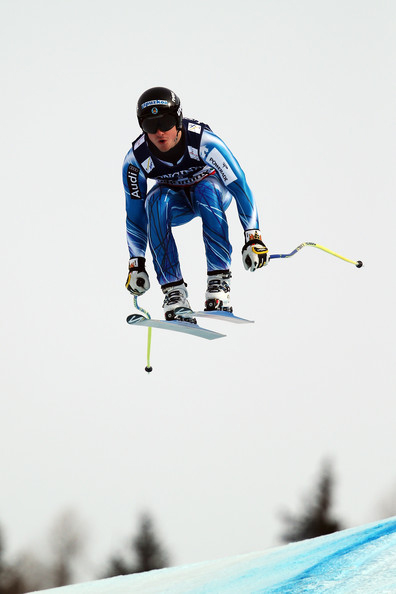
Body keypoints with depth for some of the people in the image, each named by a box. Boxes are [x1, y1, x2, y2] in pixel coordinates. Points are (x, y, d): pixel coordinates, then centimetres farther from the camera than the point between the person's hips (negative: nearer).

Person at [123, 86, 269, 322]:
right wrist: (136, 263, -12)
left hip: (214, 190, -2)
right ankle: (174, 291, -33)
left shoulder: (204, 142, -34)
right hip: (175, 200, 2)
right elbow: (135, 213, -12)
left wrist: (253, 237, -38)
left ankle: (219, 281, -36)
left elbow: (240, 186, -31)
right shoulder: (136, 159, -25)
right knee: (155, 201, -33)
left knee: (206, 191, -37)